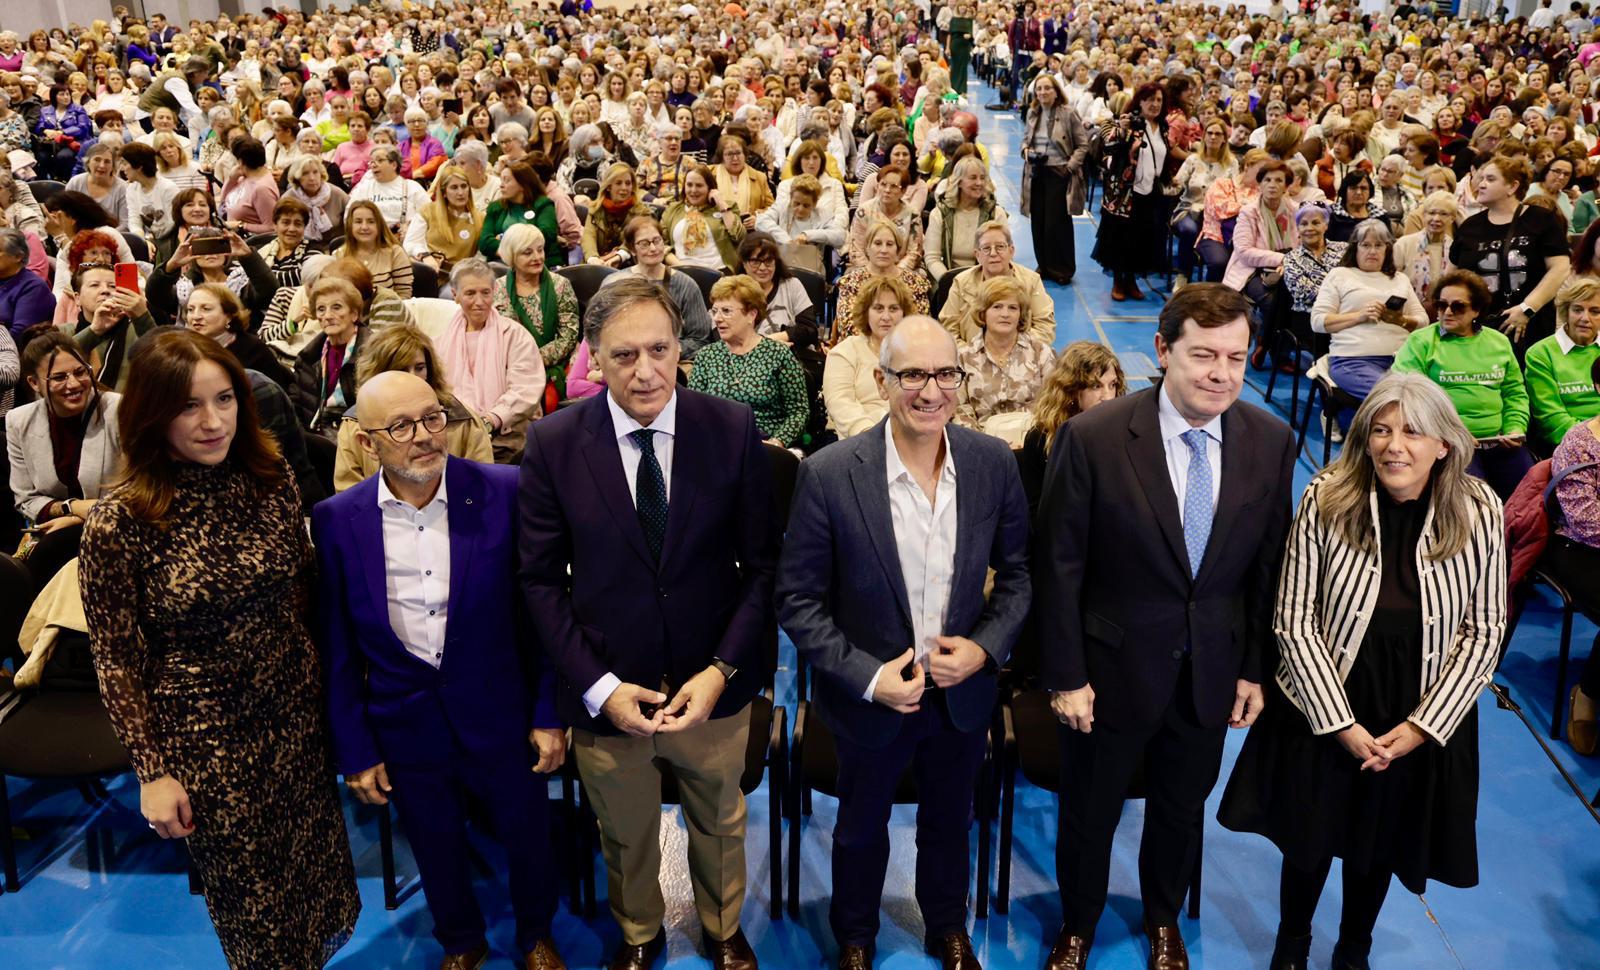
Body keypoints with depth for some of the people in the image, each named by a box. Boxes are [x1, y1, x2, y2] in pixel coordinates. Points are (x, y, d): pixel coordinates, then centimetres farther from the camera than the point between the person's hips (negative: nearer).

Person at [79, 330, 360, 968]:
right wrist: (152, 770, -8)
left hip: (297, 709, 3)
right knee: (251, 890, 14)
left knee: (313, 861, 18)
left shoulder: (271, 478, -7)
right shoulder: (118, 523, -18)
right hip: (205, 738, -3)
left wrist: (321, 674, 8)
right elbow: (116, 660, -10)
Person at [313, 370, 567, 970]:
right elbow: (336, 648, -2)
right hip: (404, 725, 1)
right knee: (436, 848, 22)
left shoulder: (506, 493, -15)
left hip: (500, 715, -1)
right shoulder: (337, 521, -10)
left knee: (527, 835, 19)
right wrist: (354, 750, 0)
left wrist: (550, 714, -5)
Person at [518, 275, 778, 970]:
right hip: (606, 693, 0)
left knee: (720, 827, 25)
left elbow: (763, 563, -7)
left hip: (713, 685, 0)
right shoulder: (553, 442, -12)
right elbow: (541, 579, -7)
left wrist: (722, 669, -16)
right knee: (625, 838, 24)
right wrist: (598, 686, -15)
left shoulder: (732, 428, -12)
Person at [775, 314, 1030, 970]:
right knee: (861, 829, 23)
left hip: (963, 691, 3)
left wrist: (985, 646, -14)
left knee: (949, 823, 26)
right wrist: (869, 677, -20)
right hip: (870, 697, -2)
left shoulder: (993, 465, -12)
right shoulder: (828, 475, -22)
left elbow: (1017, 572, 1)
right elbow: (797, 601, -14)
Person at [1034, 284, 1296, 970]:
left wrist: (1254, 668, 4)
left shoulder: (1271, 442, -8)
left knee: (1181, 810, 24)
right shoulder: (1092, 438, -20)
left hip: (1212, 673, 3)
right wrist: (1065, 675, -12)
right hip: (1112, 669, -3)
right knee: (1089, 813, 17)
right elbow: (1058, 566, -14)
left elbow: (1267, 567, 1)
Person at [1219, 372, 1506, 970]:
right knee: (1310, 836, 17)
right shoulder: (1326, 500, -17)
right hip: (1324, 708, -1)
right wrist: (1342, 725, -16)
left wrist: (1420, 726, -12)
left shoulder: (1479, 514, -13)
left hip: (1421, 722, 1)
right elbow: (1296, 623, -14)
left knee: (1380, 842, 20)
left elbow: (1483, 633, -6)